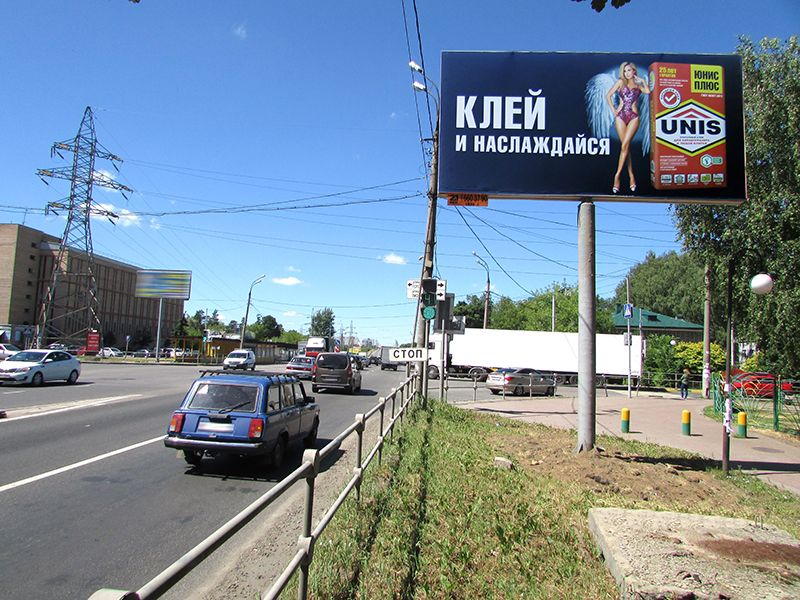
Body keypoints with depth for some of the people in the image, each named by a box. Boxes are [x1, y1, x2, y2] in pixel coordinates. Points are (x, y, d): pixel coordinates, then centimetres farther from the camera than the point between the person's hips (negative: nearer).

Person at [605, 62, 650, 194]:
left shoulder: (638, 85, 15)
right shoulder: (621, 82, 12)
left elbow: (648, 91, -4)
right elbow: (608, 95, 7)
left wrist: (641, 80, 6)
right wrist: (613, 109, -1)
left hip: (633, 117, 0)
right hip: (621, 116, 0)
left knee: (625, 145, -15)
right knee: (625, 146, -2)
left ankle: (617, 175, -16)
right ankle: (631, 176, 3)